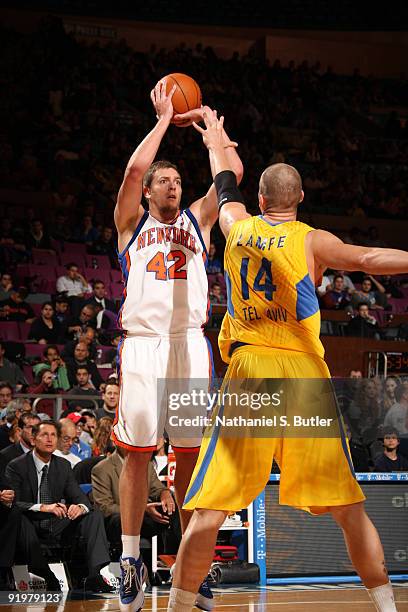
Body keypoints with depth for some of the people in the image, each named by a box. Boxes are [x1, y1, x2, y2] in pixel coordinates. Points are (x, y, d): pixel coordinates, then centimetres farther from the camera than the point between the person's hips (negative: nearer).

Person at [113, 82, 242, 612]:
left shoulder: (197, 220, 21)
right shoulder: (132, 222, 15)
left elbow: (234, 173, 10)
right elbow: (135, 167, -2)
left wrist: (208, 123, 14)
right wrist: (164, 118, 7)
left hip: (190, 341, 2)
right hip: (143, 342, -2)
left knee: (191, 453, 0)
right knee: (137, 450, -5)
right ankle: (131, 559, 2)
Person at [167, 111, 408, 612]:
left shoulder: (238, 228, 13)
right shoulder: (311, 241, 2)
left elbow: (226, 189, 33)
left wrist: (216, 144, 52)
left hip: (247, 372, 2)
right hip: (302, 373, -1)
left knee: (210, 510, 1)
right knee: (347, 507, 4)